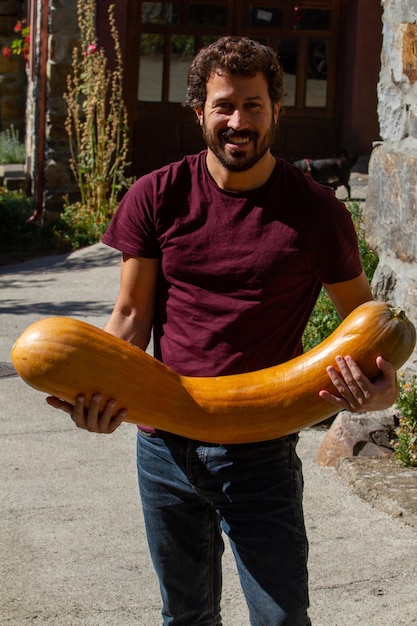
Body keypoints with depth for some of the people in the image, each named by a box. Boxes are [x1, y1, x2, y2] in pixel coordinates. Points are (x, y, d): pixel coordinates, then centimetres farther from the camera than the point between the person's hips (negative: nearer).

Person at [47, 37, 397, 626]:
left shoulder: (315, 210, -6)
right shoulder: (156, 197, -2)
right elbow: (132, 315, 2)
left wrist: (380, 385, -17)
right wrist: (99, 388, -18)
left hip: (262, 454, -2)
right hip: (165, 444, 2)